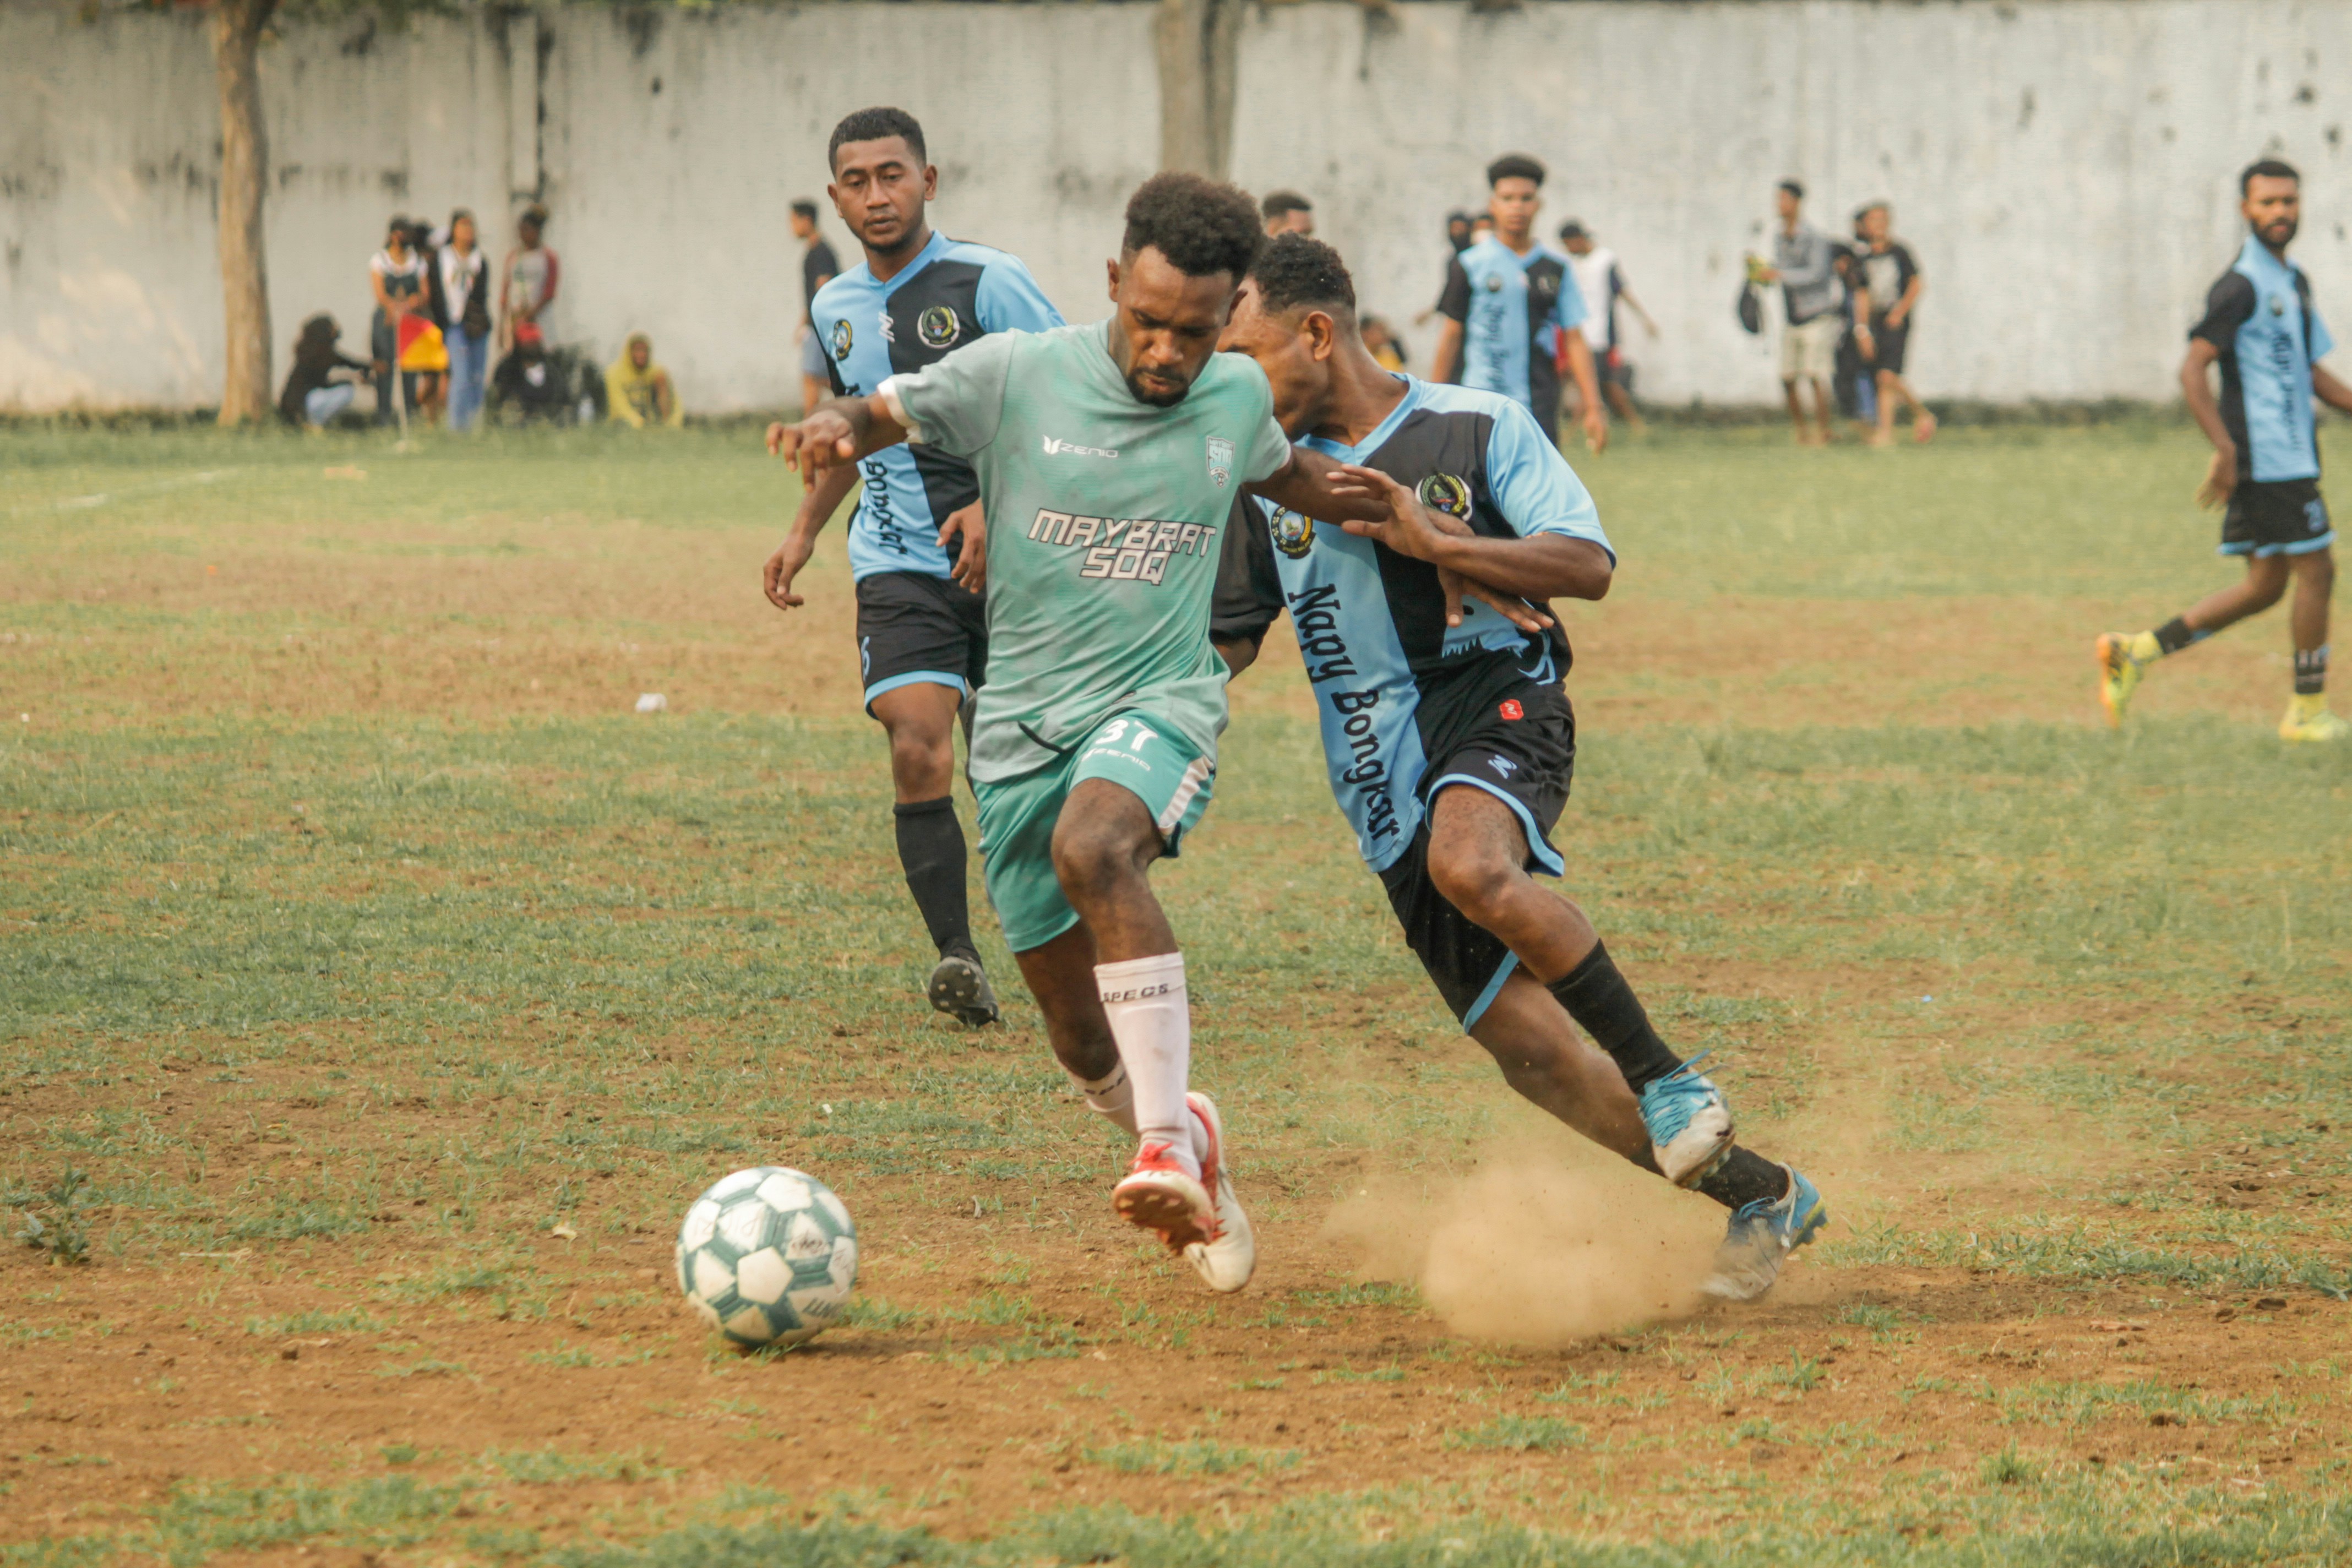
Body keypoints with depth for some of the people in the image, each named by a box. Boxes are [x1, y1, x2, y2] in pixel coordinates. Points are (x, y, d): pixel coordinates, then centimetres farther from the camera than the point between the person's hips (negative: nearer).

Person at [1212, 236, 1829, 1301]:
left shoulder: (1475, 429, 0)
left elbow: (1589, 565, -8)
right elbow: (1224, 639, 20)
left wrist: (1430, 539, -16)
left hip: (1495, 701, -5)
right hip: (1386, 791, 5)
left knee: (1471, 864, -40)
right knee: (1533, 1056, -4)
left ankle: (1665, 1080, -25)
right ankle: (1758, 1195, 12)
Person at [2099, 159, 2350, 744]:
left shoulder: (2294, 283, 16)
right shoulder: (2241, 288, -13)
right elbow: (2193, 370, -19)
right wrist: (2226, 450, -23)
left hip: (2291, 459, 9)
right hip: (2270, 462, -9)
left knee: (2265, 587, 10)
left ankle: (2135, 652, 12)